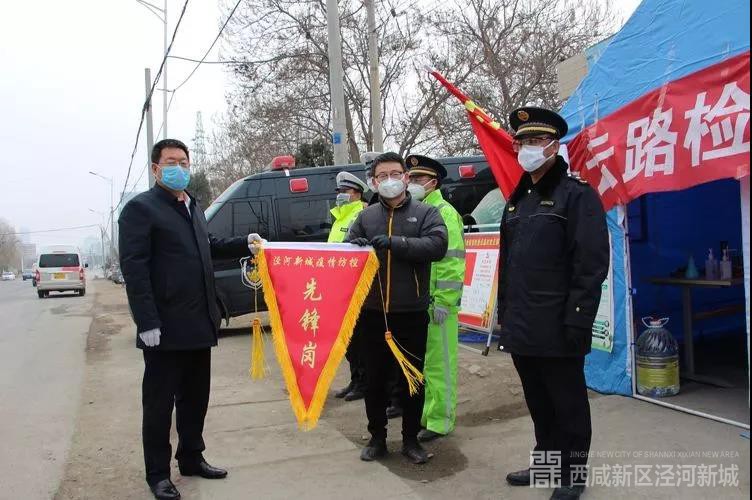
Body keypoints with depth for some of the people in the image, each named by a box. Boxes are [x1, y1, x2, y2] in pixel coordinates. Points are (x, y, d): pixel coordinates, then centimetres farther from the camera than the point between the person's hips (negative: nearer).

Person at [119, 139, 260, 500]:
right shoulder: (141, 208, -8)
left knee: (195, 398, 17)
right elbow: (133, 268, -15)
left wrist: (243, 244, 14)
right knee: (160, 403, 5)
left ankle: (191, 459, 32)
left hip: (198, 324, 8)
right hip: (165, 328, -7)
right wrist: (147, 323, -21)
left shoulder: (193, 207, 16)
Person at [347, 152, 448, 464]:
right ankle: (377, 437, 27)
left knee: (412, 379, 10)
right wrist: (354, 247, -18)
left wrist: (394, 243, -25)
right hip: (373, 312, 2)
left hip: (412, 312, -2)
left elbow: (437, 245, -15)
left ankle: (411, 439, 26)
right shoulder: (366, 217, 9)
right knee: (374, 378, 11)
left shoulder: (425, 213, 1)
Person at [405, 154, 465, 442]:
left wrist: (443, 302, -19)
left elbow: (452, 262, -15)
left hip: (436, 303, -8)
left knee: (438, 362, 0)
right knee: (419, 361, 15)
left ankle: (440, 420, 10)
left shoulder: (444, 213, -9)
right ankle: (425, 411, 27)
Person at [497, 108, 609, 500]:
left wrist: (577, 322, -19)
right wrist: (504, 315, 15)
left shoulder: (577, 195, -7)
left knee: (567, 403, 7)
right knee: (538, 402, 18)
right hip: (521, 328, 7)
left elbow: (591, 265, -14)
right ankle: (545, 462, 34)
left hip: (556, 328, -7)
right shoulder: (517, 201, 15)